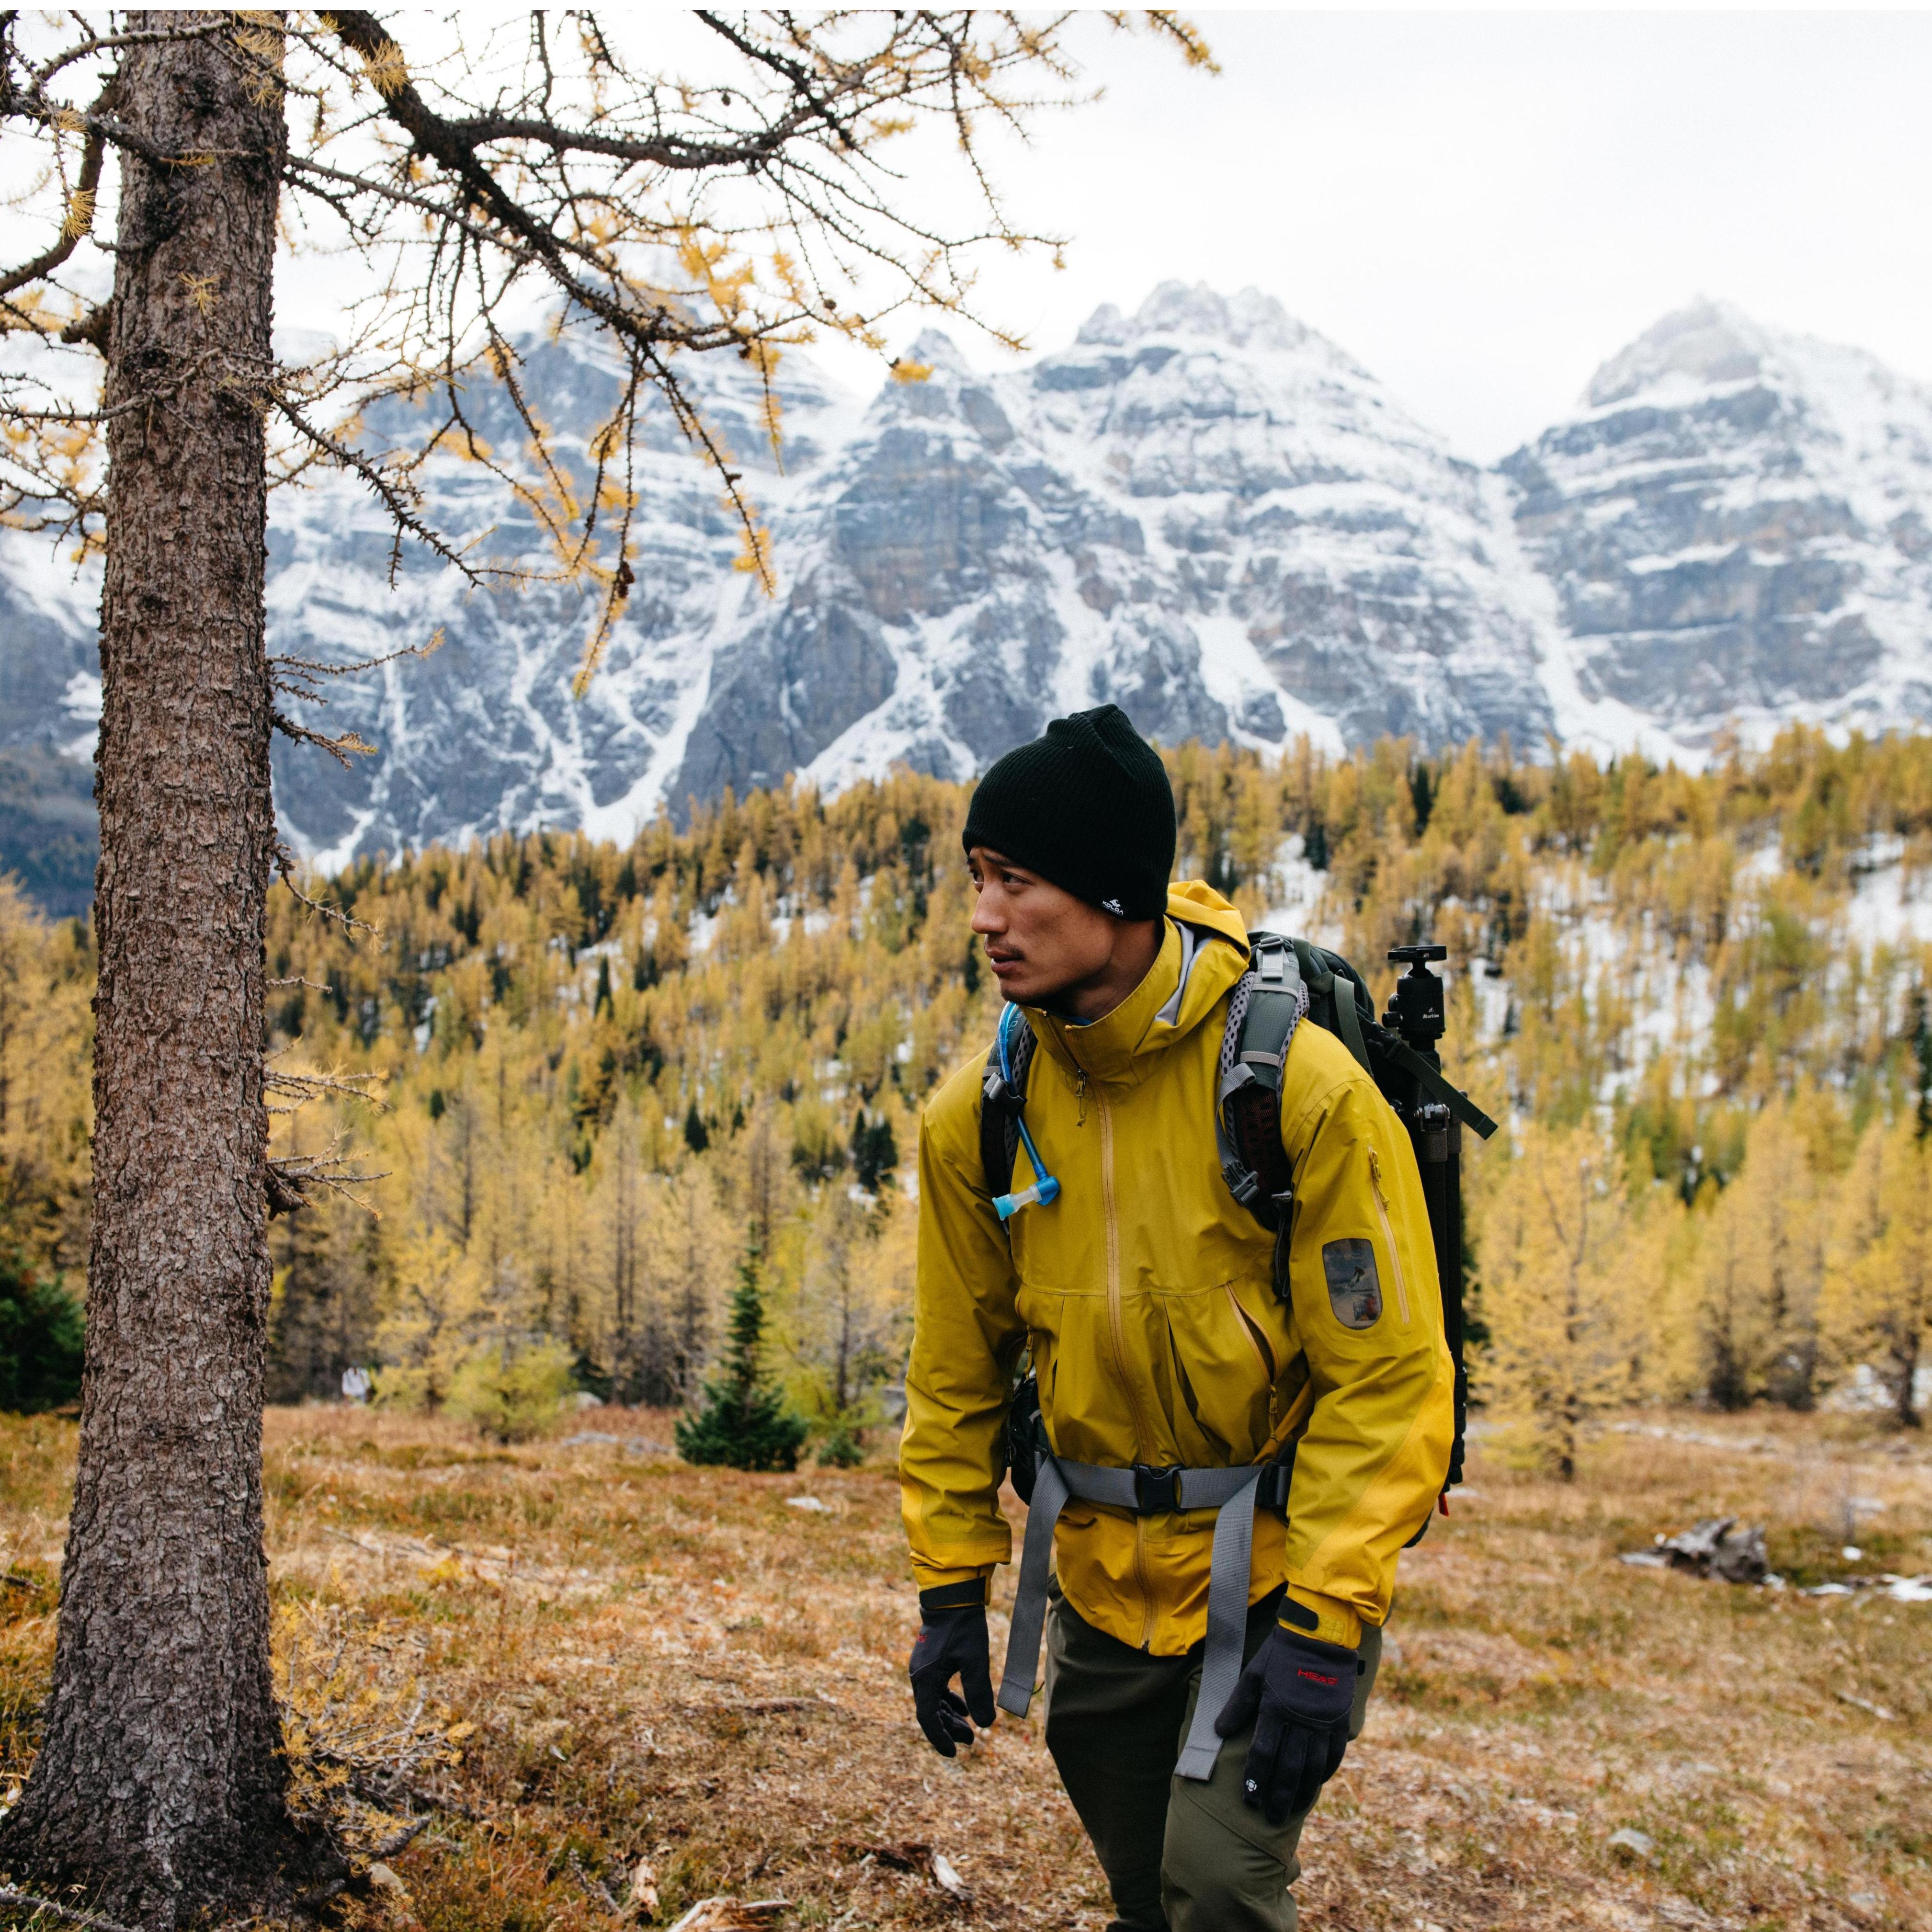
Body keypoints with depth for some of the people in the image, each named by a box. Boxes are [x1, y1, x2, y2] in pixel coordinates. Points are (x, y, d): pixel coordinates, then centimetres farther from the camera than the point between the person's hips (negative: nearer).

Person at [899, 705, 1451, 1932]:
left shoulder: (1298, 1085, -20)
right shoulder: (982, 1115, -6)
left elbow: (1388, 1377, -18)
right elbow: (959, 1375, 6)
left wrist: (1322, 1630, -20)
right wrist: (950, 1590, 4)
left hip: (1281, 1570, -5)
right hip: (1104, 1588, 5)